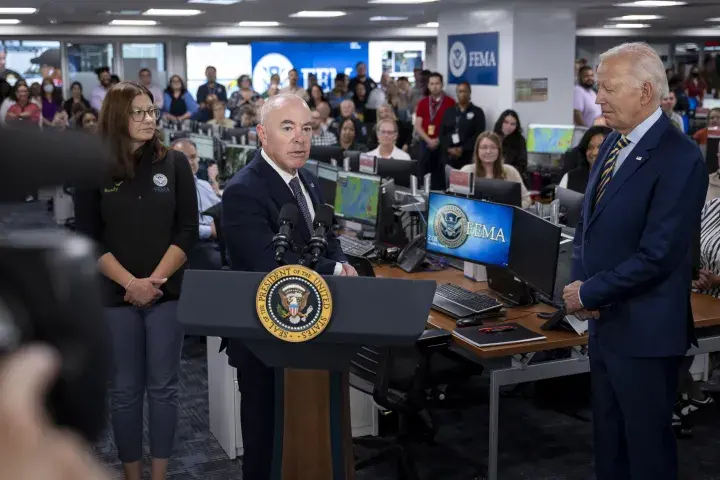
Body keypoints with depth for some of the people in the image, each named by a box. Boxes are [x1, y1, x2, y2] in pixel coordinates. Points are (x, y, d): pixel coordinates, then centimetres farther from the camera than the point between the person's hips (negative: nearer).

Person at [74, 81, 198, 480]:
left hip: (167, 291, 1)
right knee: (125, 390, 8)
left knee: (163, 387, 6)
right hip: (116, 295, 0)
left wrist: (155, 280, -11)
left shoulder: (174, 163, 1)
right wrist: (130, 283, -13)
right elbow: (88, 239, -3)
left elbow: (187, 231, -1)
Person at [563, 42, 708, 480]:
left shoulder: (679, 157, -19)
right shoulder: (614, 143, 8)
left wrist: (591, 293, -14)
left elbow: (657, 256, -22)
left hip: (644, 331, -8)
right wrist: (579, 282, -2)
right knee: (608, 438, 20)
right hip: (605, 322, 8)